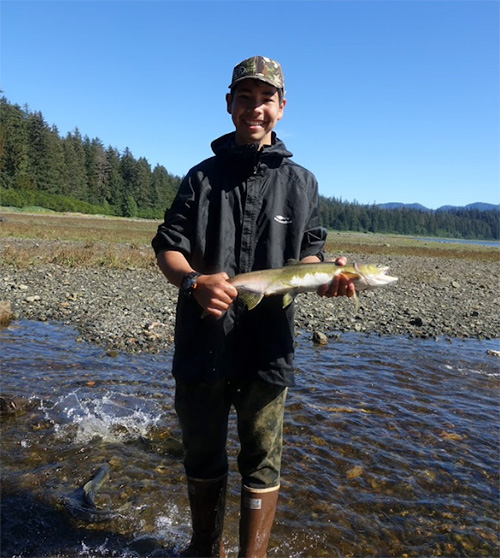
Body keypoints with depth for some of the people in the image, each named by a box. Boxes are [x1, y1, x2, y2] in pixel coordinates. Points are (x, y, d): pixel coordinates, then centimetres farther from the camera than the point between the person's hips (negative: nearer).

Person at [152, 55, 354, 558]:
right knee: (202, 458, 17)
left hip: (267, 347, -1)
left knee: (262, 464, 8)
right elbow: (167, 246, 1)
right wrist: (194, 281, -21)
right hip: (202, 342, 1)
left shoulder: (300, 181, 7)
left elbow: (308, 252, 11)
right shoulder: (203, 176, 6)